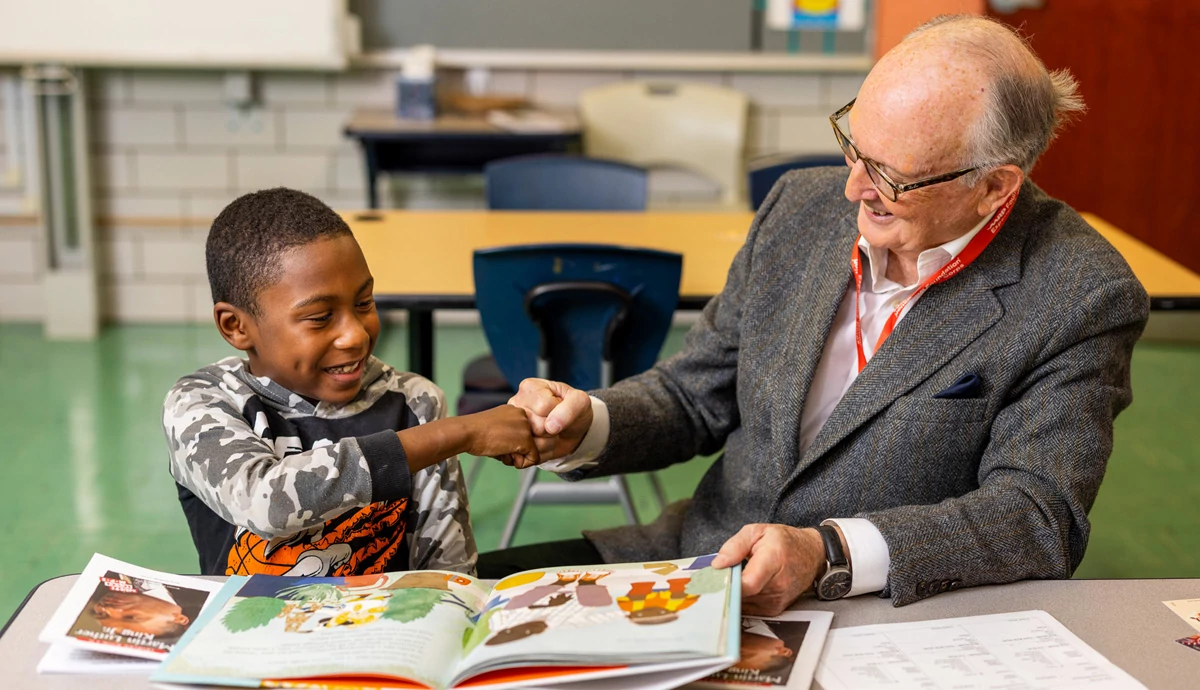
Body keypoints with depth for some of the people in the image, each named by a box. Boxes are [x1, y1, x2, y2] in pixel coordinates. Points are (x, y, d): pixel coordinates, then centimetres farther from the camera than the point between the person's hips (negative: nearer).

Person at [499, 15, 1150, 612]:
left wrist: (827, 551, -31)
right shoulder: (803, 206, 3)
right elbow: (693, 394, 10)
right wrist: (583, 427, -11)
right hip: (700, 557, 6)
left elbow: (1039, 518, -18)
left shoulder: (1081, 298, -13)